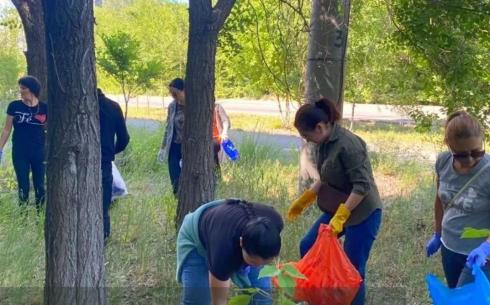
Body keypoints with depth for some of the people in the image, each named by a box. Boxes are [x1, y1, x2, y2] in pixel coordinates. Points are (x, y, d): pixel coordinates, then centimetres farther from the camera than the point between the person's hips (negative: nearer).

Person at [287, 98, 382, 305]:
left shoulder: (347, 145, -25)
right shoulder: (325, 143, 2)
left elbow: (362, 185, -26)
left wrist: (340, 217, -28)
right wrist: (304, 200, 15)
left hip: (363, 213, -9)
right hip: (337, 209, 9)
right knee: (308, 247, 13)